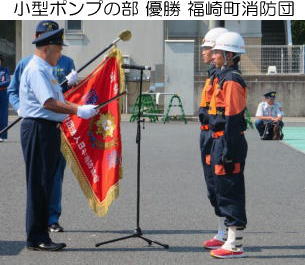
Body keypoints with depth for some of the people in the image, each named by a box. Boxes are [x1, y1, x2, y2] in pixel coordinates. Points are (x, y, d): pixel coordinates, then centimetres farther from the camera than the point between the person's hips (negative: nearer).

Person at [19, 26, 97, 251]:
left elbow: (57, 100, 24)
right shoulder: (36, 70, -13)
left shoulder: (45, 70, 20)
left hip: (49, 129, 10)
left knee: (46, 184, 12)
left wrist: (81, 108, 14)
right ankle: (36, 239, -2)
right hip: (38, 129, -10)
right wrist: (78, 111, -23)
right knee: (39, 184, -7)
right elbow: (49, 102, -23)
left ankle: (40, 236, 18)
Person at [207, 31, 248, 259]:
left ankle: (235, 246, 0)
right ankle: (232, 240, 24)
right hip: (223, 141, 10)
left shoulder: (231, 81, -15)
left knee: (230, 192, -5)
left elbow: (233, 119, -20)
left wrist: (227, 152, -22)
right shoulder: (226, 78, 16)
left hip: (229, 143, -10)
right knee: (225, 191, 15)